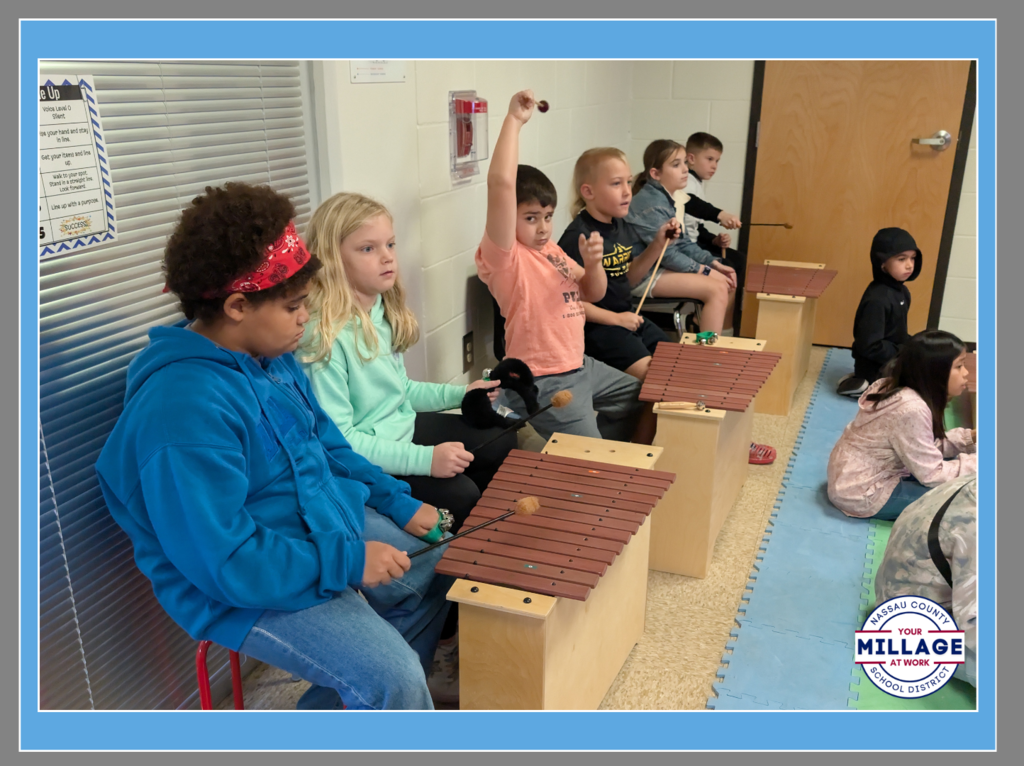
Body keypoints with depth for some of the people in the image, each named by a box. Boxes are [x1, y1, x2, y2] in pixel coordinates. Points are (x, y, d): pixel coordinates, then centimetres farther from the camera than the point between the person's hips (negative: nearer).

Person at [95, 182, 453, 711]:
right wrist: (348, 562, -23)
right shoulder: (183, 410, -30)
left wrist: (399, 504, 5)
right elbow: (223, 563, -30)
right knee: (393, 678, -22)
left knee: (437, 566, 16)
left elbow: (327, 445, 13)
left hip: (327, 525, 9)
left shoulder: (270, 355, -1)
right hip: (244, 588, -9)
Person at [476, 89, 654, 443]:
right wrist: (514, 119, -27)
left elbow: (593, 294, 15)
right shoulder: (504, 256, -18)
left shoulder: (553, 250, 9)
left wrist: (592, 263, -7)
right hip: (541, 384, -10)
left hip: (579, 365, 10)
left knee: (644, 400, 26)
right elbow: (501, 183, -33)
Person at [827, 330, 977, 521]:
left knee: (951, 462, 14)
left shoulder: (894, 388, -2)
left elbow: (924, 447, 8)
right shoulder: (911, 409, -28)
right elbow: (932, 476, -21)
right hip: (863, 494, -9)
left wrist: (969, 437, -2)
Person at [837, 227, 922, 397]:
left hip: (892, 362, 9)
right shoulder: (877, 300, -26)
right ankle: (867, 387, -4)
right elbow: (869, 346, -27)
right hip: (874, 369, -9)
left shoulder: (902, 292, 4)